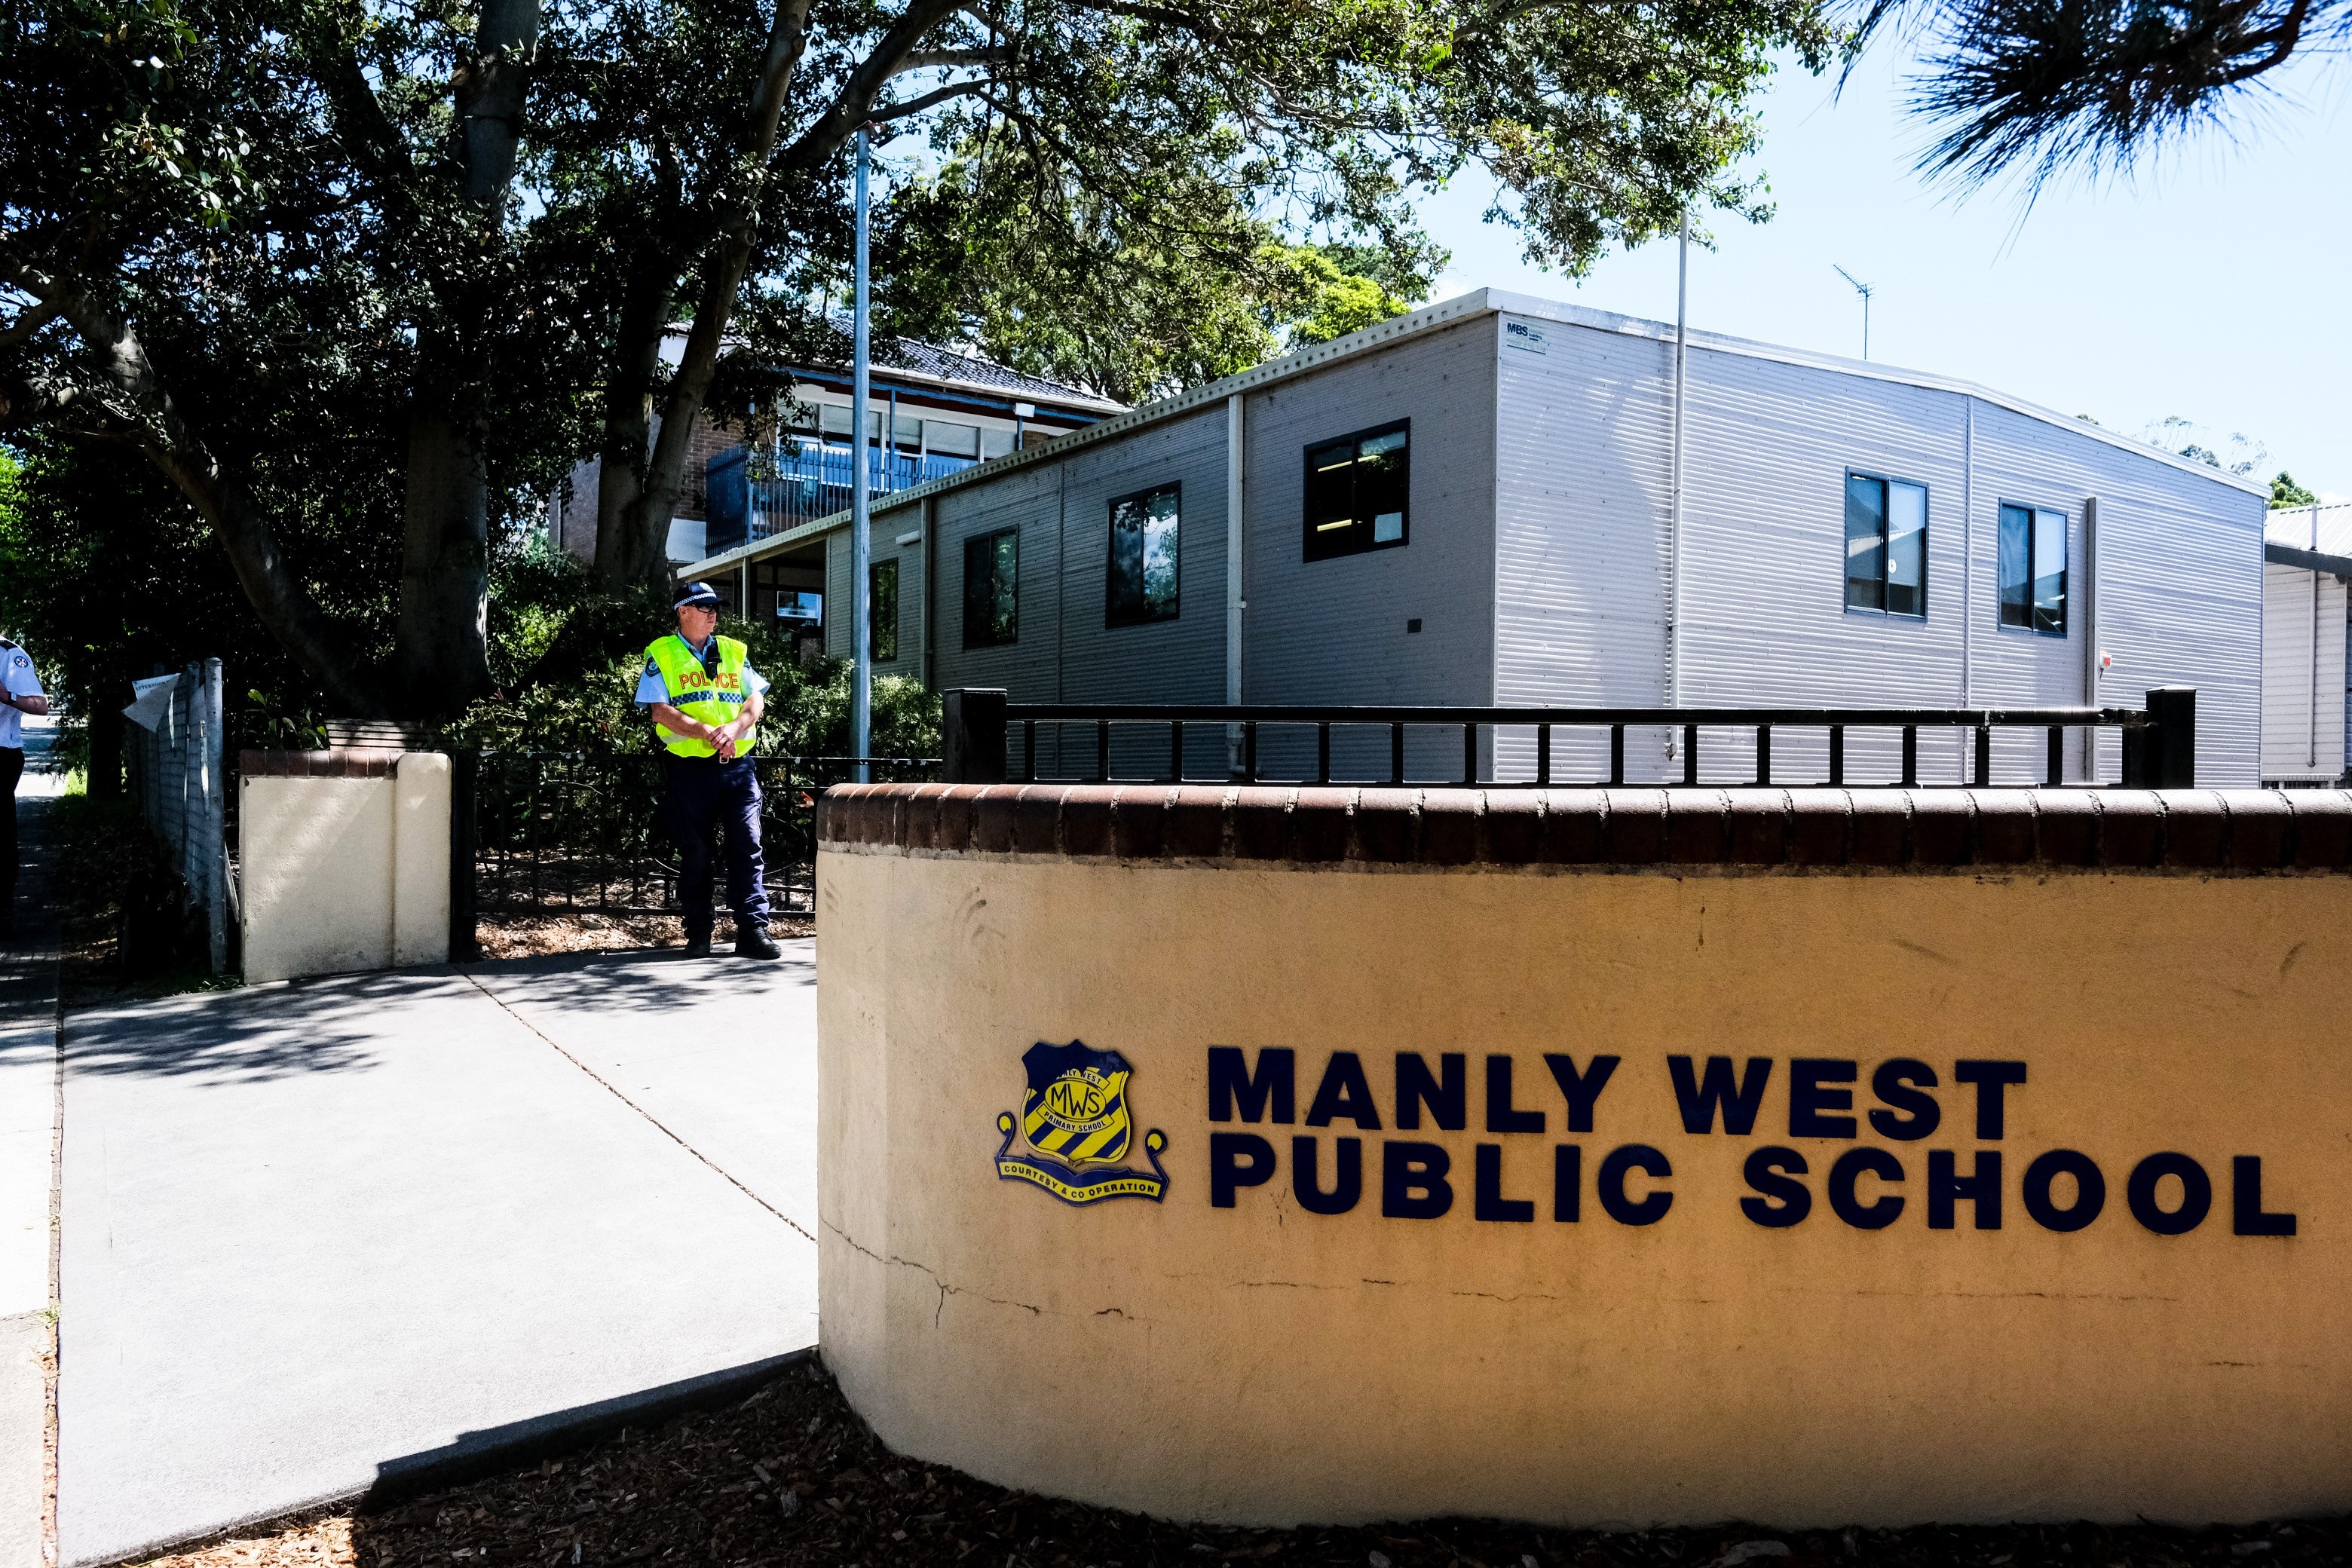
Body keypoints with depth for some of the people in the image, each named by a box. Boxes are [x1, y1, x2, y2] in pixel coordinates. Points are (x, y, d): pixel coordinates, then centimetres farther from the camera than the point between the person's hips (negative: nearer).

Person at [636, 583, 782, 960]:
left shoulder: (734, 652, 16)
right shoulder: (661, 655, 5)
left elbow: (755, 701, 8)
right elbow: (661, 710, -6)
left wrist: (734, 727, -12)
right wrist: (705, 732, -18)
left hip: (737, 765, 3)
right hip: (689, 768, -3)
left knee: (747, 848, -2)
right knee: (694, 853, 4)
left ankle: (753, 929, 0)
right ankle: (698, 934, 13)